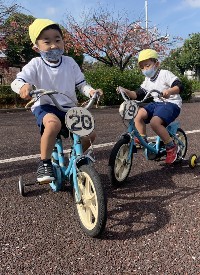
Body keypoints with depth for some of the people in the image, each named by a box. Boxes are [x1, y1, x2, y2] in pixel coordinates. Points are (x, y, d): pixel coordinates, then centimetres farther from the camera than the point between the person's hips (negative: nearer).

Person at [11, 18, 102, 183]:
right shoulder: (36, 64, -5)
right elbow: (16, 81, -13)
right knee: (53, 123, -40)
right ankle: (45, 163, -19)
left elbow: (81, 83, 7)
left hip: (69, 107, 4)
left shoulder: (70, 62, 3)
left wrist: (90, 91, -15)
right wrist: (23, 86, -38)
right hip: (45, 106, -4)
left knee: (90, 134, -10)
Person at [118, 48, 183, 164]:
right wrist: (126, 91, -7)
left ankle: (171, 147, -14)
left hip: (171, 103, -7)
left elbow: (179, 86, -19)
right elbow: (138, 95, 11)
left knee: (155, 122, -32)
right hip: (156, 103, 7)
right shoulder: (147, 81, 14)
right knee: (138, 115, -15)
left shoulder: (165, 74, -8)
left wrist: (169, 91, -41)